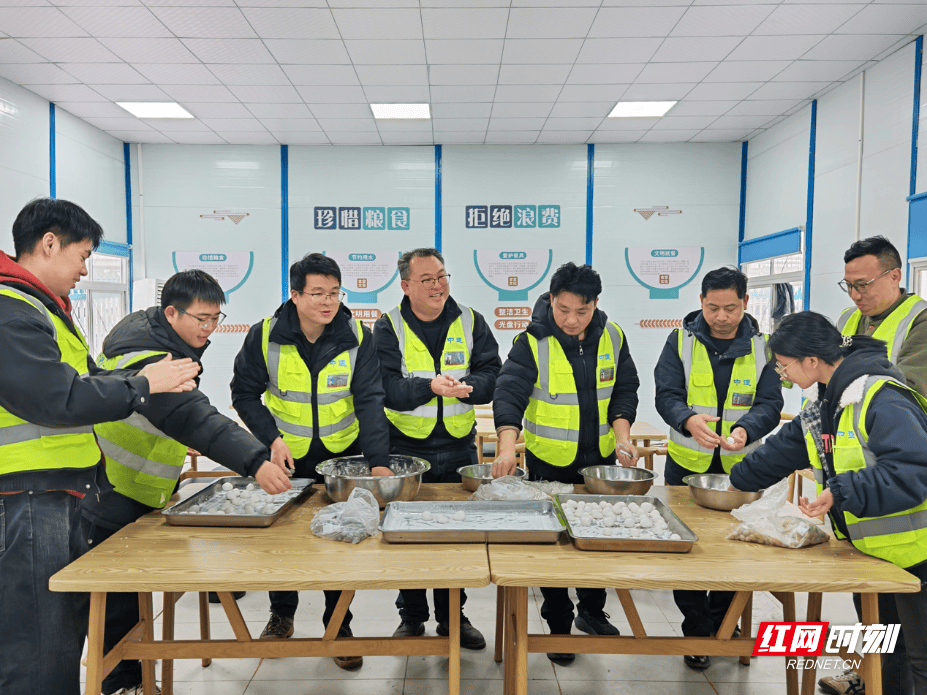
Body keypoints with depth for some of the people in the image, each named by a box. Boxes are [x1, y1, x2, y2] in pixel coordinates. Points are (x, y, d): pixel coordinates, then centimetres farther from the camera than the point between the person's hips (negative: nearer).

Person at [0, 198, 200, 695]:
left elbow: (86, 379, 20)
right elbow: (60, 399, -24)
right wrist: (143, 384, -12)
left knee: (70, 630, 19)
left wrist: (156, 376, 8)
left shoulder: (41, 308, 18)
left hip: (62, 499, 11)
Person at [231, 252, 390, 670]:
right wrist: (271, 438, -16)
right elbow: (245, 393, -3)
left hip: (342, 456, 0)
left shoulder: (357, 337, -13)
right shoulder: (265, 335, -12)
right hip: (286, 455, 1)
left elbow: (370, 400, -18)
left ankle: (338, 627, 26)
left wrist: (378, 459, -28)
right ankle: (281, 615, 39)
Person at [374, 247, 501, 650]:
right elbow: (387, 386, -15)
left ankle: (453, 616, 32)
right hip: (405, 448, -1)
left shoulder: (470, 322, 2)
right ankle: (411, 617, 30)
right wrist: (431, 386, -31)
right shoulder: (388, 328, -4)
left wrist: (466, 387, -25)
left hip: (458, 449, 2)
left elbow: (492, 375, -4)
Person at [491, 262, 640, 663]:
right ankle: (558, 625, 28)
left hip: (601, 458, 4)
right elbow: (509, 393, -25)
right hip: (549, 463, -3)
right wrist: (507, 447, -39)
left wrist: (621, 435, -13)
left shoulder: (612, 337, -2)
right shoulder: (533, 342, -15)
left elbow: (624, 389, 2)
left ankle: (592, 611, 41)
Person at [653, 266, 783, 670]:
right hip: (687, 465, -1)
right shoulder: (682, 340, -6)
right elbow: (666, 394, -12)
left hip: (739, 467, 1)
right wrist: (689, 420, -34)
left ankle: (722, 625, 36)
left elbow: (770, 403, -8)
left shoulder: (761, 347, -2)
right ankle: (696, 633, 26)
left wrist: (746, 430, -30)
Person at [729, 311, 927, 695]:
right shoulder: (826, 404, 5)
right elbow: (784, 448, 15)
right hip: (874, 547, 9)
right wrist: (736, 483, 22)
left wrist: (841, 492, -38)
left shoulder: (882, 400, -26)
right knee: (880, 630, 26)